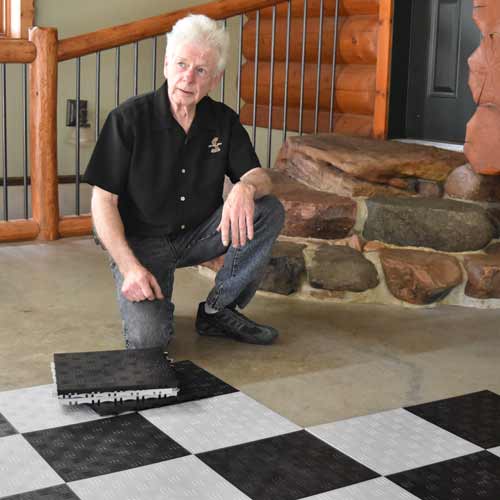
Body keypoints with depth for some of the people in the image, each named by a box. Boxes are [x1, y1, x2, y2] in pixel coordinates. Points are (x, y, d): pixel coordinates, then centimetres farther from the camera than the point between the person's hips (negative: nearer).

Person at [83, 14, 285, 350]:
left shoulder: (223, 120, 0)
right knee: (148, 338, -27)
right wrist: (129, 267, -24)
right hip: (142, 242, -4)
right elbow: (104, 201, -12)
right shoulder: (130, 118, -12)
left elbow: (260, 177, -4)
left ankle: (219, 311, -6)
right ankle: (156, 302, 12)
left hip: (199, 234, 4)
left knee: (270, 211, -18)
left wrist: (246, 187, -31)